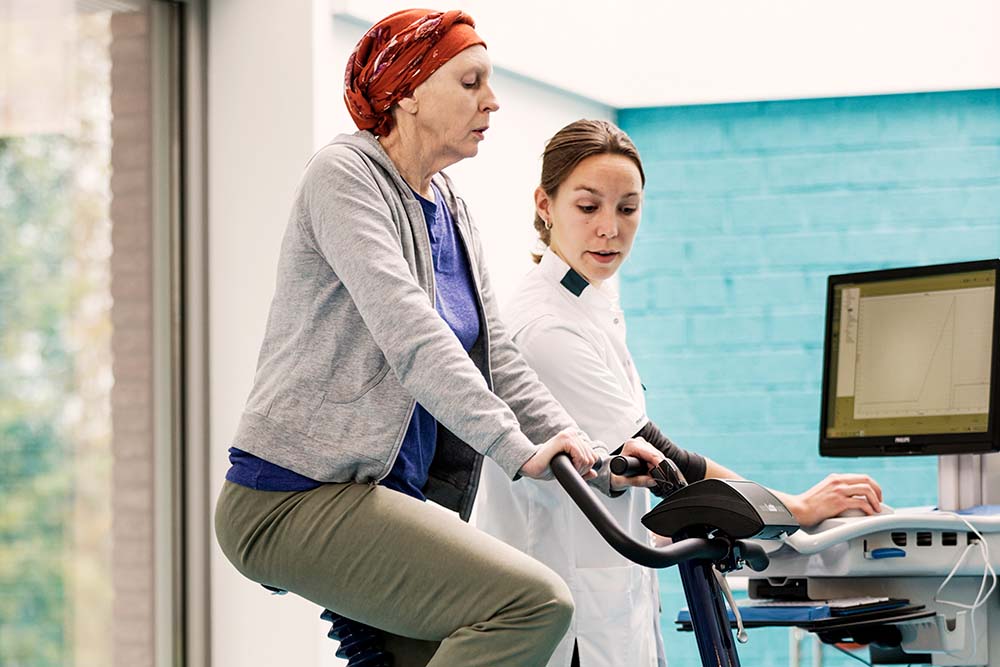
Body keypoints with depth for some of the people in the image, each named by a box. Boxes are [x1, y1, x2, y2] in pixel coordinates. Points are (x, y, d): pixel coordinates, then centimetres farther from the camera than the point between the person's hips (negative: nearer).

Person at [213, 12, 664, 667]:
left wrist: (593, 457, -2)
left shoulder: (452, 210, 18)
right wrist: (516, 446, -29)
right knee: (535, 601, -25)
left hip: (389, 492, 9)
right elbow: (407, 331, -21)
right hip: (298, 498, -9)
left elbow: (494, 355, 12)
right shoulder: (344, 174, -9)